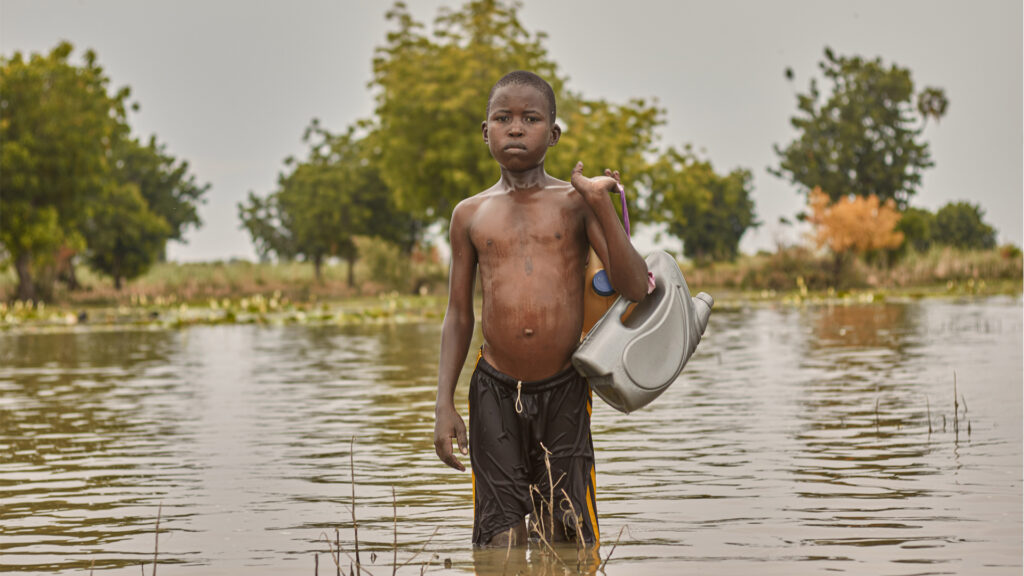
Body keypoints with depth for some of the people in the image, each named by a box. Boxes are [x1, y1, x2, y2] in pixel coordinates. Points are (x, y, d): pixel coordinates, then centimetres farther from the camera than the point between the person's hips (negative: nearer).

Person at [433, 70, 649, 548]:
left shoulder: (575, 202, 2)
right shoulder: (470, 214, 7)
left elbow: (635, 288, -7)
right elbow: (458, 316, 11)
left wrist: (602, 204, -17)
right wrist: (444, 403, 3)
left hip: (564, 390, -1)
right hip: (495, 391, 1)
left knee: (566, 536, 2)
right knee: (502, 540, -4)